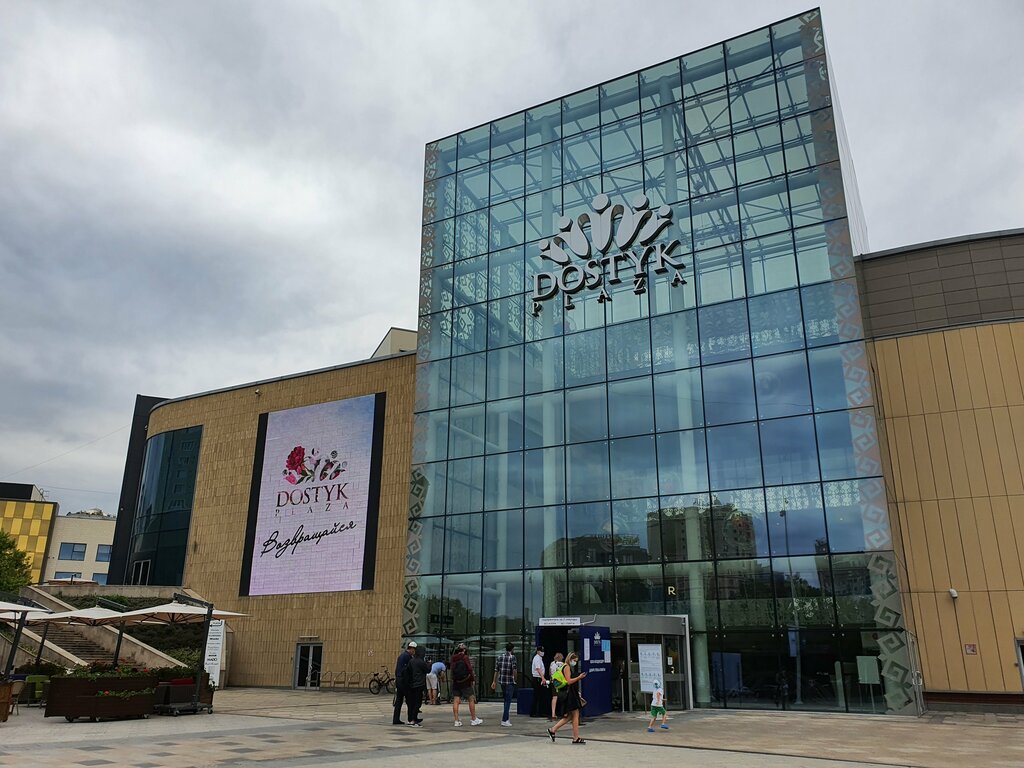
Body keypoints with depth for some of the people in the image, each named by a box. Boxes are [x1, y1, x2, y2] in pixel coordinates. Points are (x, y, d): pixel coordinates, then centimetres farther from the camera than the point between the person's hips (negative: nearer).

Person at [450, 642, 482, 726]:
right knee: (471, 700, 7)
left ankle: (456, 721, 3)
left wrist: (453, 680, 16)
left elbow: (451, 670, 7)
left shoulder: (453, 658, 4)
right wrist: (473, 679, -4)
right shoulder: (465, 657, -10)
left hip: (456, 682, 4)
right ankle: (473, 719, 12)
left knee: (456, 701, 4)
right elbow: (470, 669, -13)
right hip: (465, 682, -4)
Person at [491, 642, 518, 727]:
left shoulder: (500, 657, 7)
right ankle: (504, 721, -3)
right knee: (508, 701, -1)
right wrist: (515, 679, -3)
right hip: (510, 682, -6)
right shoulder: (513, 657, -9)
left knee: (506, 700, 19)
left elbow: (496, 670, 8)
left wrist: (494, 681, 13)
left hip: (502, 681, 6)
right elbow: (514, 670, -19)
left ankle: (506, 718, 20)